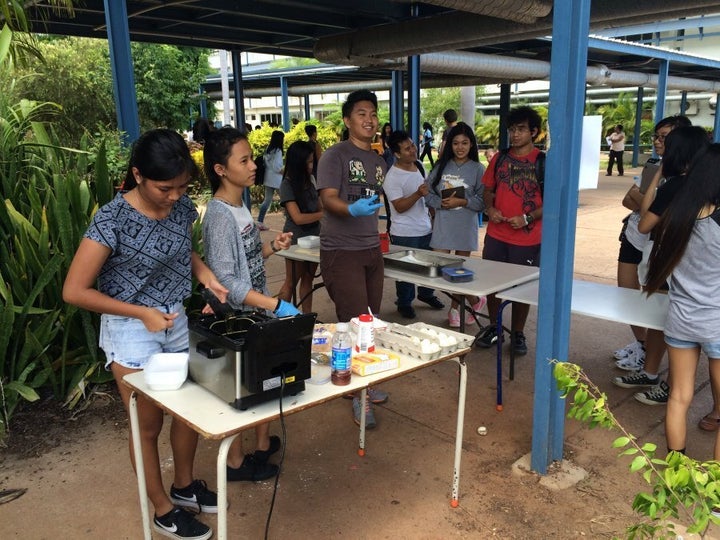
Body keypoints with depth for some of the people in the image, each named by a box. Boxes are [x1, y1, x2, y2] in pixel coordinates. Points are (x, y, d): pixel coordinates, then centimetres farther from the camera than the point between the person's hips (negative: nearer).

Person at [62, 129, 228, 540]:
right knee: (149, 425, 9)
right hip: (132, 330, -6)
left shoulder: (182, 206, -5)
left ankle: (186, 485, 41)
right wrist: (142, 312, -20)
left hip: (177, 321, 6)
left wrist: (205, 274, -4)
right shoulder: (113, 220, -23)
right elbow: (74, 291, -19)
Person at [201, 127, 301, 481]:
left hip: (259, 312, 9)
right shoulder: (219, 215, -22)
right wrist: (276, 305, -30)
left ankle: (263, 443, 39)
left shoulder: (240, 206, 6)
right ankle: (236, 462, 26)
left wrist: (273, 247, 0)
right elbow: (226, 281, -27)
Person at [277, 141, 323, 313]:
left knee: (308, 279, 11)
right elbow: (298, 218, -19)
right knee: (291, 283, 2)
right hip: (296, 239, -6)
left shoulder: (310, 179, 6)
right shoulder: (288, 184, -14)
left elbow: (319, 206, 11)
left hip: (313, 236, 6)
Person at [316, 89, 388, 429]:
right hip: (341, 252, -7)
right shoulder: (335, 156, -8)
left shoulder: (378, 161, 15)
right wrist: (352, 209, -37)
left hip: (372, 250, 7)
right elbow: (328, 199, -18)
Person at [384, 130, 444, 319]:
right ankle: (404, 303, 24)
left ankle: (426, 294, 41)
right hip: (405, 234, -7)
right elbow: (399, 206, -22)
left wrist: (432, 216, 18)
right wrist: (418, 194, -33)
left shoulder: (419, 165, 6)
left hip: (426, 229, 7)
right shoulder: (392, 177, -17)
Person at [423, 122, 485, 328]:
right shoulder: (442, 166, 5)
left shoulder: (477, 169, -1)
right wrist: (442, 203, -13)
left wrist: (462, 202, -17)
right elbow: (428, 193, 4)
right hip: (442, 225, 2)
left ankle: (455, 308, 30)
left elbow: (482, 201, -5)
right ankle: (474, 300, 16)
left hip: (465, 227, -2)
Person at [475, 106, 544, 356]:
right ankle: (493, 327, 30)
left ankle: (518, 333, 25)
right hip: (496, 236, 4)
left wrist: (527, 218, -18)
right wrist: (490, 208, -5)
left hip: (527, 239, -3)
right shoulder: (499, 158, 6)